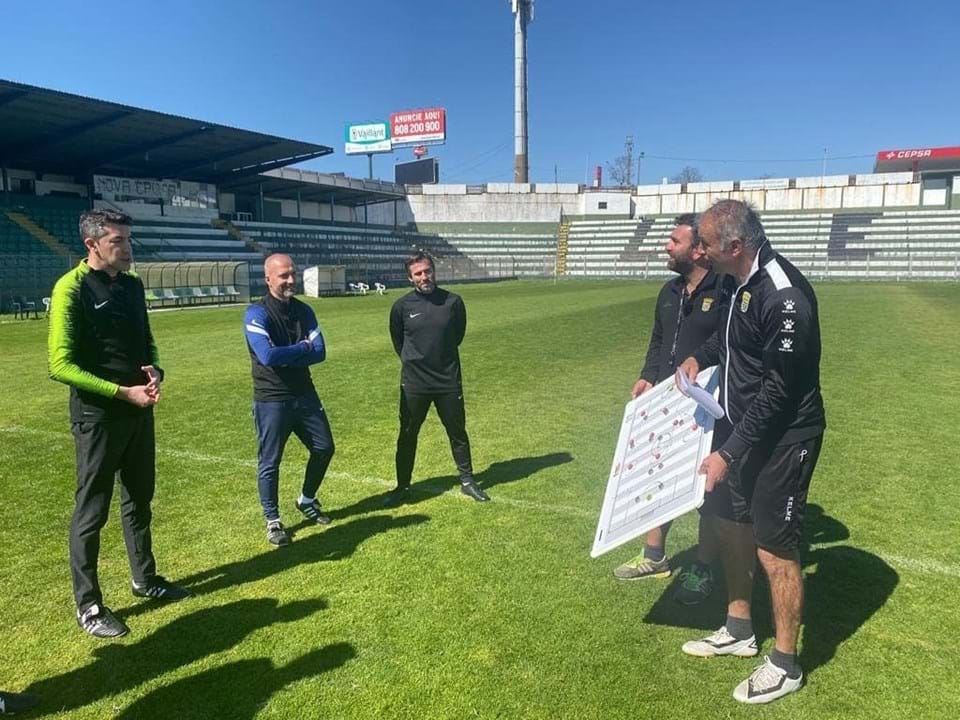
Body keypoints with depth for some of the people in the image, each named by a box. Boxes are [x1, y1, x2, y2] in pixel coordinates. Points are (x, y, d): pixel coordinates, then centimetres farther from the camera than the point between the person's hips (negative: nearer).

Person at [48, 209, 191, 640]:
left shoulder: (132, 285, 7)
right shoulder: (72, 289, -14)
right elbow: (61, 366, -19)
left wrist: (155, 371, -4)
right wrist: (123, 392, -23)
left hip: (139, 413, 7)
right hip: (97, 418, -7)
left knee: (139, 501, 19)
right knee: (91, 513, 5)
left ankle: (145, 580, 36)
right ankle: (87, 606, 19)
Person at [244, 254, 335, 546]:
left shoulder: (303, 310, 4)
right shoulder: (257, 314, -14)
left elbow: (320, 352, -6)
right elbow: (268, 356, -27)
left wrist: (285, 356, -18)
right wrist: (303, 348, -14)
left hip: (305, 394, 6)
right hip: (271, 400, -6)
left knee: (324, 448, 14)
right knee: (270, 461, 4)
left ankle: (307, 500, 37)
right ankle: (272, 520, 22)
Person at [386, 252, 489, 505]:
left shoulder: (453, 301, -5)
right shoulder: (402, 306, -6)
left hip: (449, 381, 1)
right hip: (414, 384, 0)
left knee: (458, 432, 12)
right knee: (407, 435, 9)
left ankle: (467, 480, 28)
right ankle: (403, 486, 23)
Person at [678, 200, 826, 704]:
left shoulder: (784, 298, -26)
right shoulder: (744, 281, 3)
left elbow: (777, 392, -24)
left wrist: (729, 453, -20)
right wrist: (700, 356, 7)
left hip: (783, 438, -9)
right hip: (747, 427, 9)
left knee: (775, 549, 2)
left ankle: (786, 665, 23)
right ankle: (739, 633, 37)